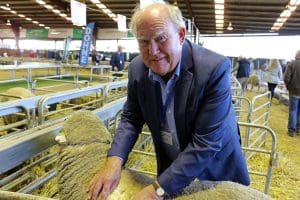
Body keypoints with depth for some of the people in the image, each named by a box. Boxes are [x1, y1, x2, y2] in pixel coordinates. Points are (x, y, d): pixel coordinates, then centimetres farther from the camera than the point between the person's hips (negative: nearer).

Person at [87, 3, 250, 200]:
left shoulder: (214, 68, -29)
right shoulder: (137, 68, -14)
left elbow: (205, 142, -30)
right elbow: (131, 118, -4)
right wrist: (114, 161, -20)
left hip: (217, 167, -3)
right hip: (171, 165, 3)